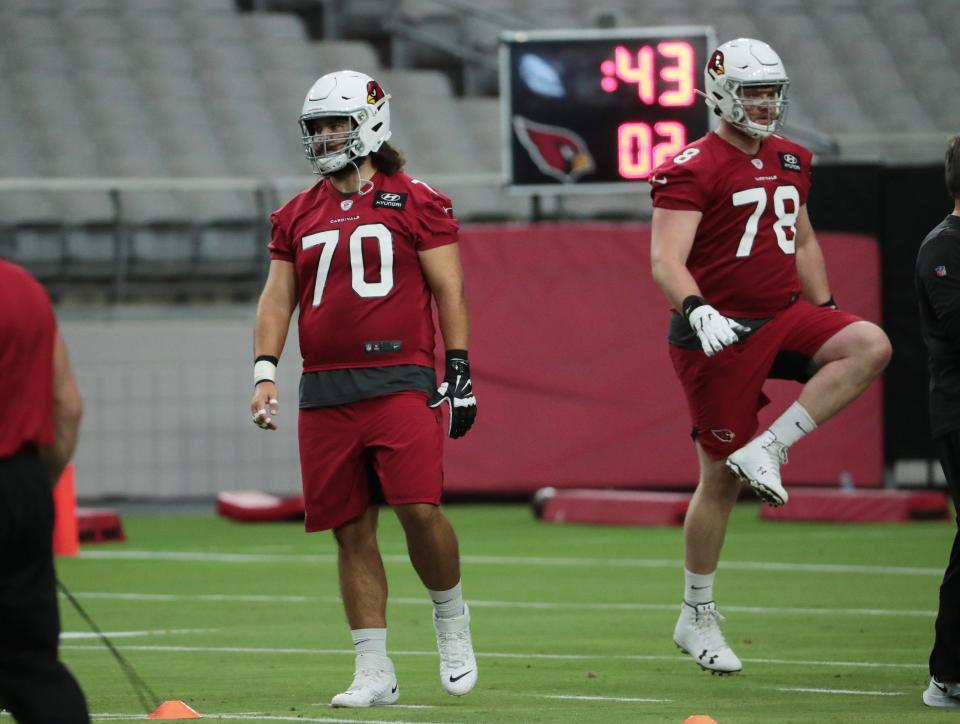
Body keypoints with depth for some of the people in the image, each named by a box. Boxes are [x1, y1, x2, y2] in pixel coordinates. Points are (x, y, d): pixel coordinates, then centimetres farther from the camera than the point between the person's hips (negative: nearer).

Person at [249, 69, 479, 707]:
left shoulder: (416, 204, 2)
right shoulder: (297, 217, 15)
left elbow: (449, 291, 2)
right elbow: (278, 298, 14)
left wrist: (459, 372, -3)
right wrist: (265, 370, 1)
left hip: (400, 382, -4)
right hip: (326, 389, 4)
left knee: (419, 507, -18)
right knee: (353, 533, 3)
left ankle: (451, 618, 9)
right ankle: (375, 672, 8)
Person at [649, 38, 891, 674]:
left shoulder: (790, 161, 11)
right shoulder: (692, 169, -12)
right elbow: (667, 261, -22)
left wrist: (828, 317, 20)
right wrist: (696, 310, -39)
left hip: (783, 318, 6)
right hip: (719, 330, -6)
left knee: (870, 347, -21)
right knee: (721, 479, 0)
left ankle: (766, 450, -16)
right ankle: (697, 618, 15)